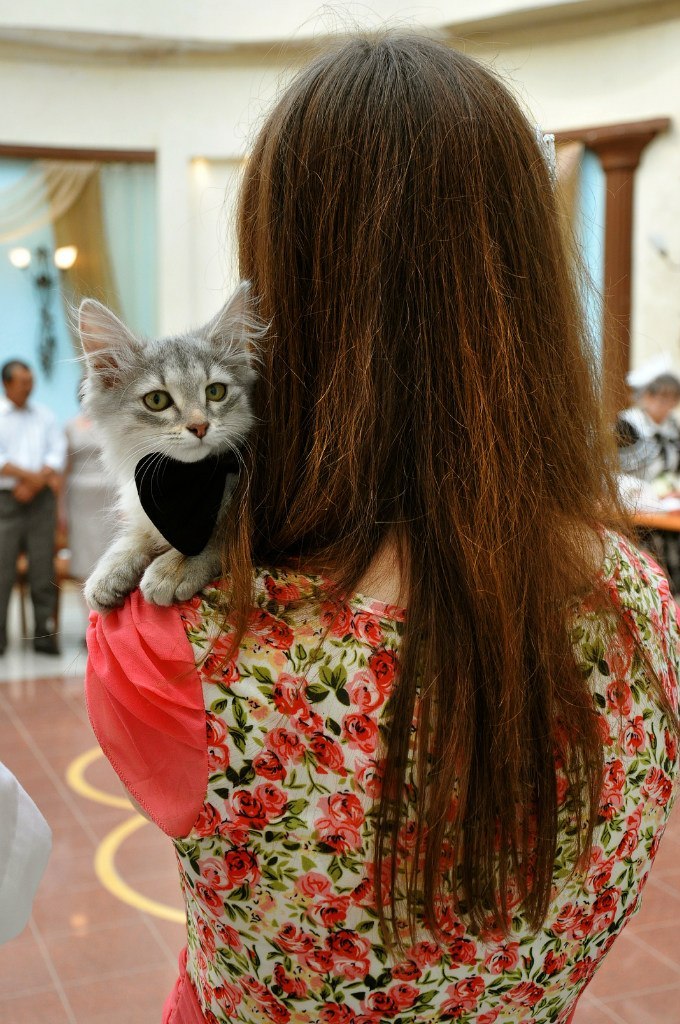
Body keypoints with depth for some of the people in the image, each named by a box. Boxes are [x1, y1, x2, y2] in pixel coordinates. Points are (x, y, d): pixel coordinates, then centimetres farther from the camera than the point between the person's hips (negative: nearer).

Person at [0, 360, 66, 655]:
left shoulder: (45, 416, 14)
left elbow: (57, 454, 4)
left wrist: (30, 486, -9)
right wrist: (36, 475, -11)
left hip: (41, 500, 3)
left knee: (43, 569, 0)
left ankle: (45, 634, 3)